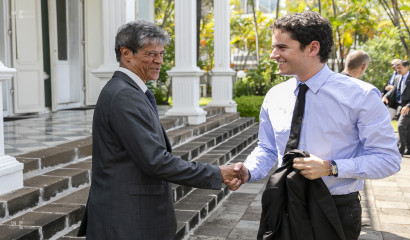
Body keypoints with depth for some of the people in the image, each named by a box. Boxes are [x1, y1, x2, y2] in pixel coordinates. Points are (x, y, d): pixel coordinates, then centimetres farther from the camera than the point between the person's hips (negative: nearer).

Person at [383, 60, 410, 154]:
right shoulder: (397, 78, 11)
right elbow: (393, 90, 8)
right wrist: (386, 97, -12)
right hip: (400, 106, 7)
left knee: (401, 126, -16)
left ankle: (401, 148, -9)